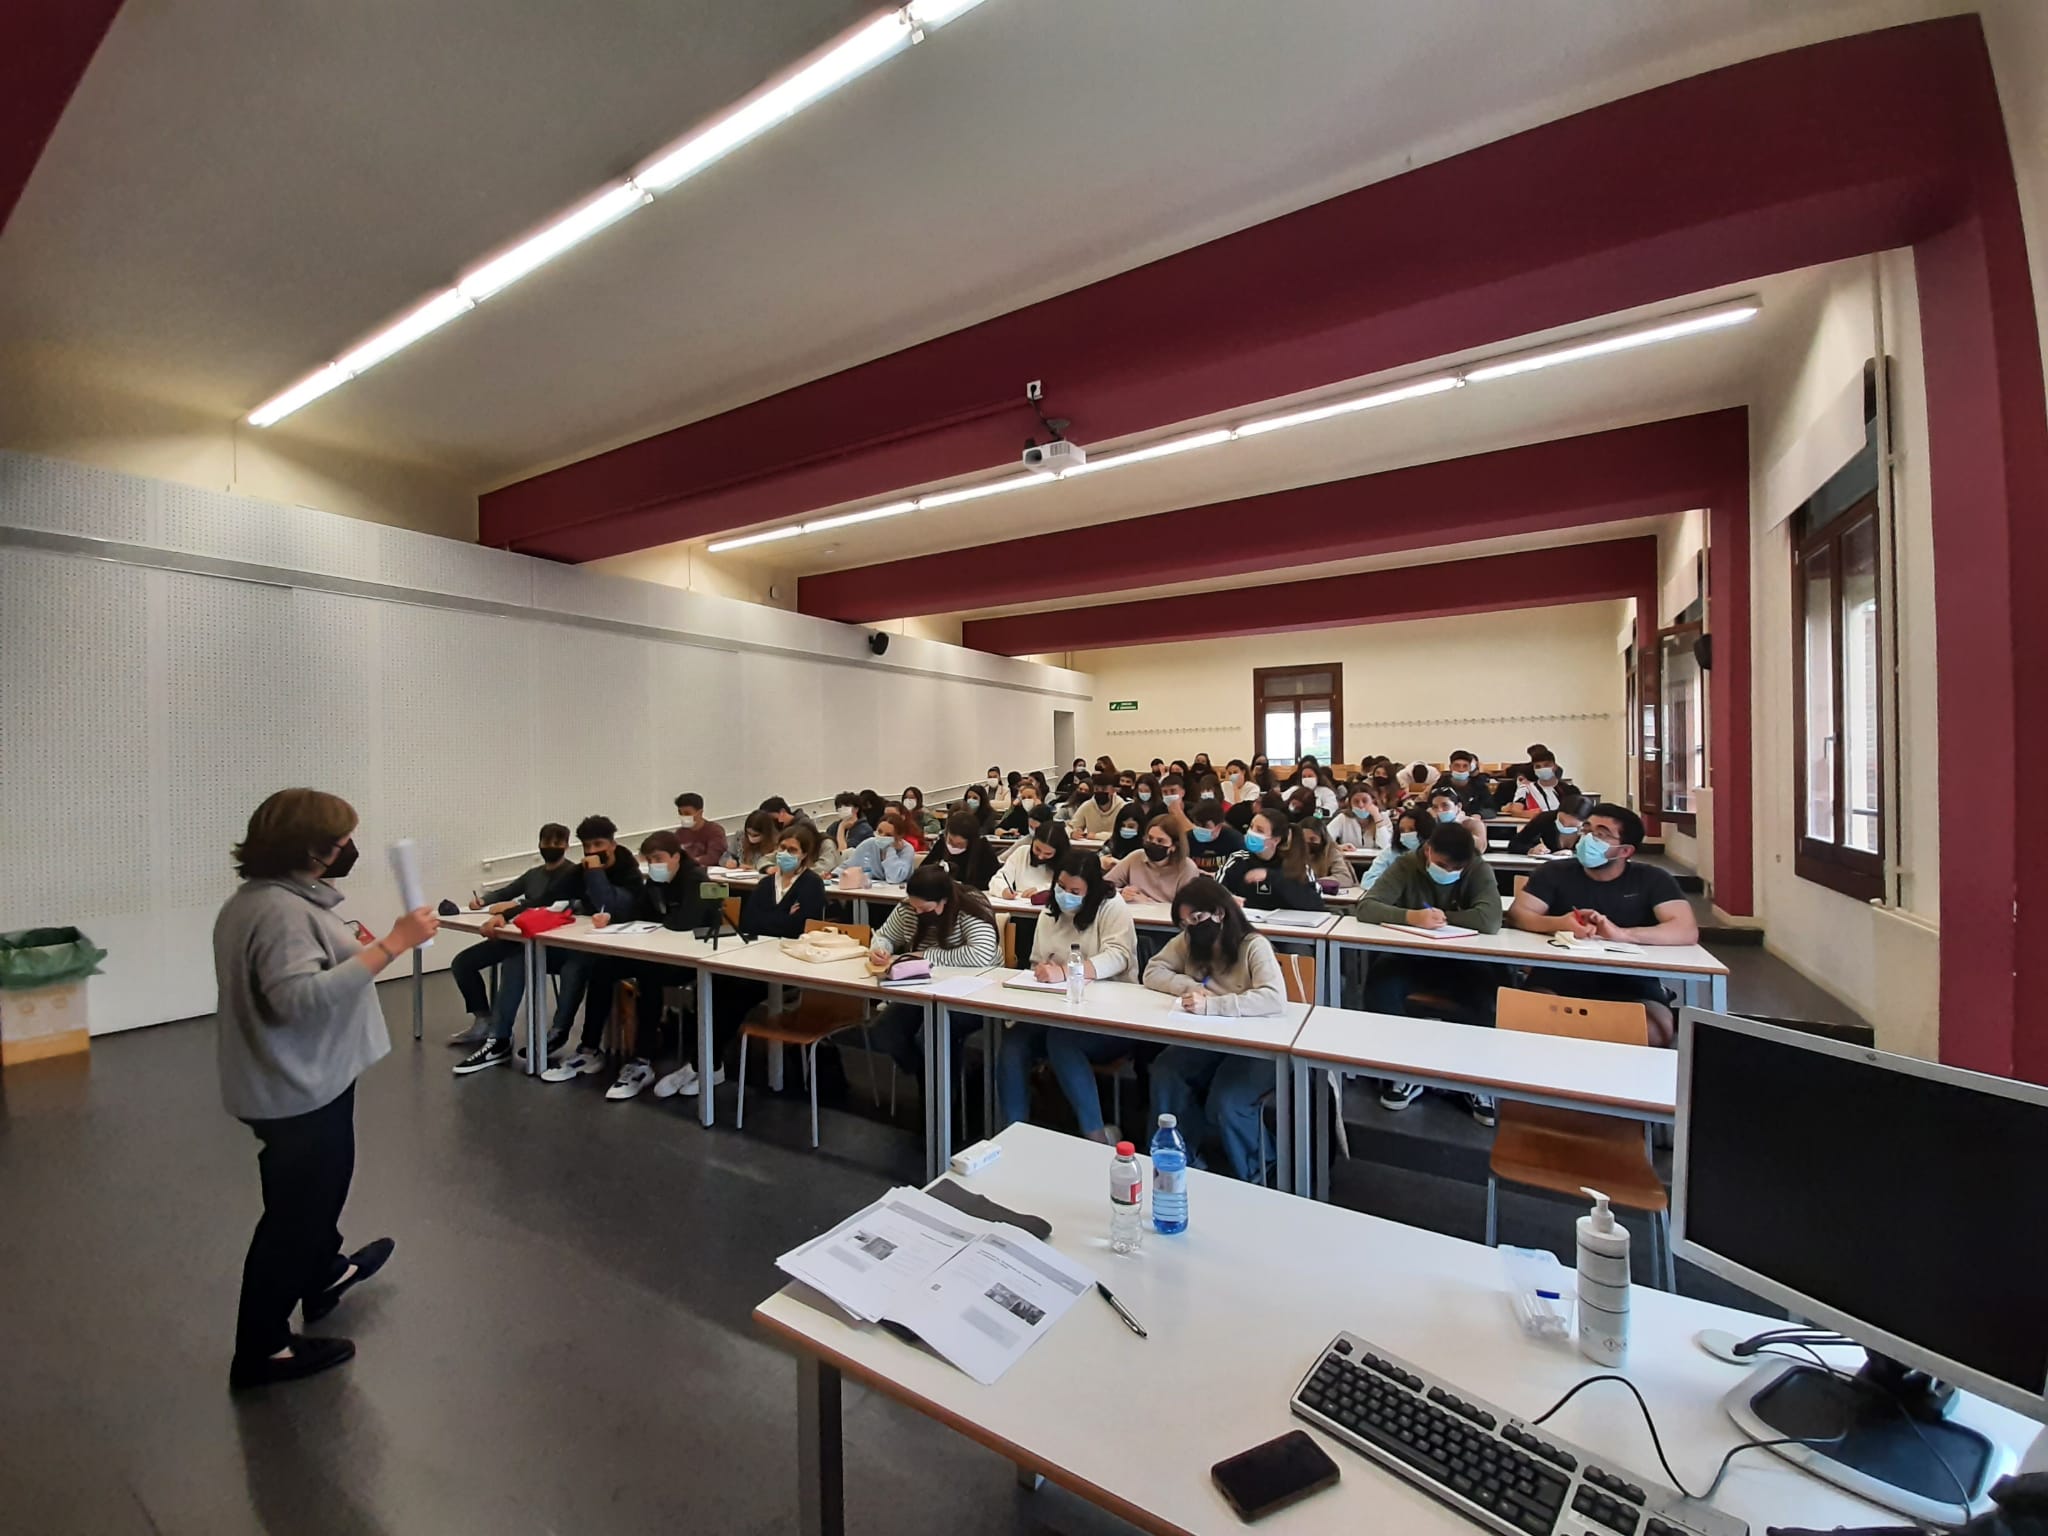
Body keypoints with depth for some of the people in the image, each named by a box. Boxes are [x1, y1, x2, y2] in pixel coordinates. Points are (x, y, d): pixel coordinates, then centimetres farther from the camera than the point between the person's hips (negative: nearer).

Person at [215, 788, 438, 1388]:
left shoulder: (259, 898, 4)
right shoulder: (280, 911, -28)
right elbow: (300, 998, -39)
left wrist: (349, 951, 9)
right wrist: (389, 945, -39)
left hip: (299, 1081, 10)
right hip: (298, 1090, -10)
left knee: (316, 1190, 29)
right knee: (295, 1211, 8)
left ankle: (325, 1274, 50)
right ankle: (262, 1350, 25)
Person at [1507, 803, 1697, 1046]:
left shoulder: (1652, 880, 2)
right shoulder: (1555, 873, 2)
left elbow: (1687, 931, -12)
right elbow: (1517, 914, -8)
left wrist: (1620, 934, -28)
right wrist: (1560, 924, -29)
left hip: (1630, 984, 1)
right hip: (1561, 977, -1)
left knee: (1658, 1030, -28)